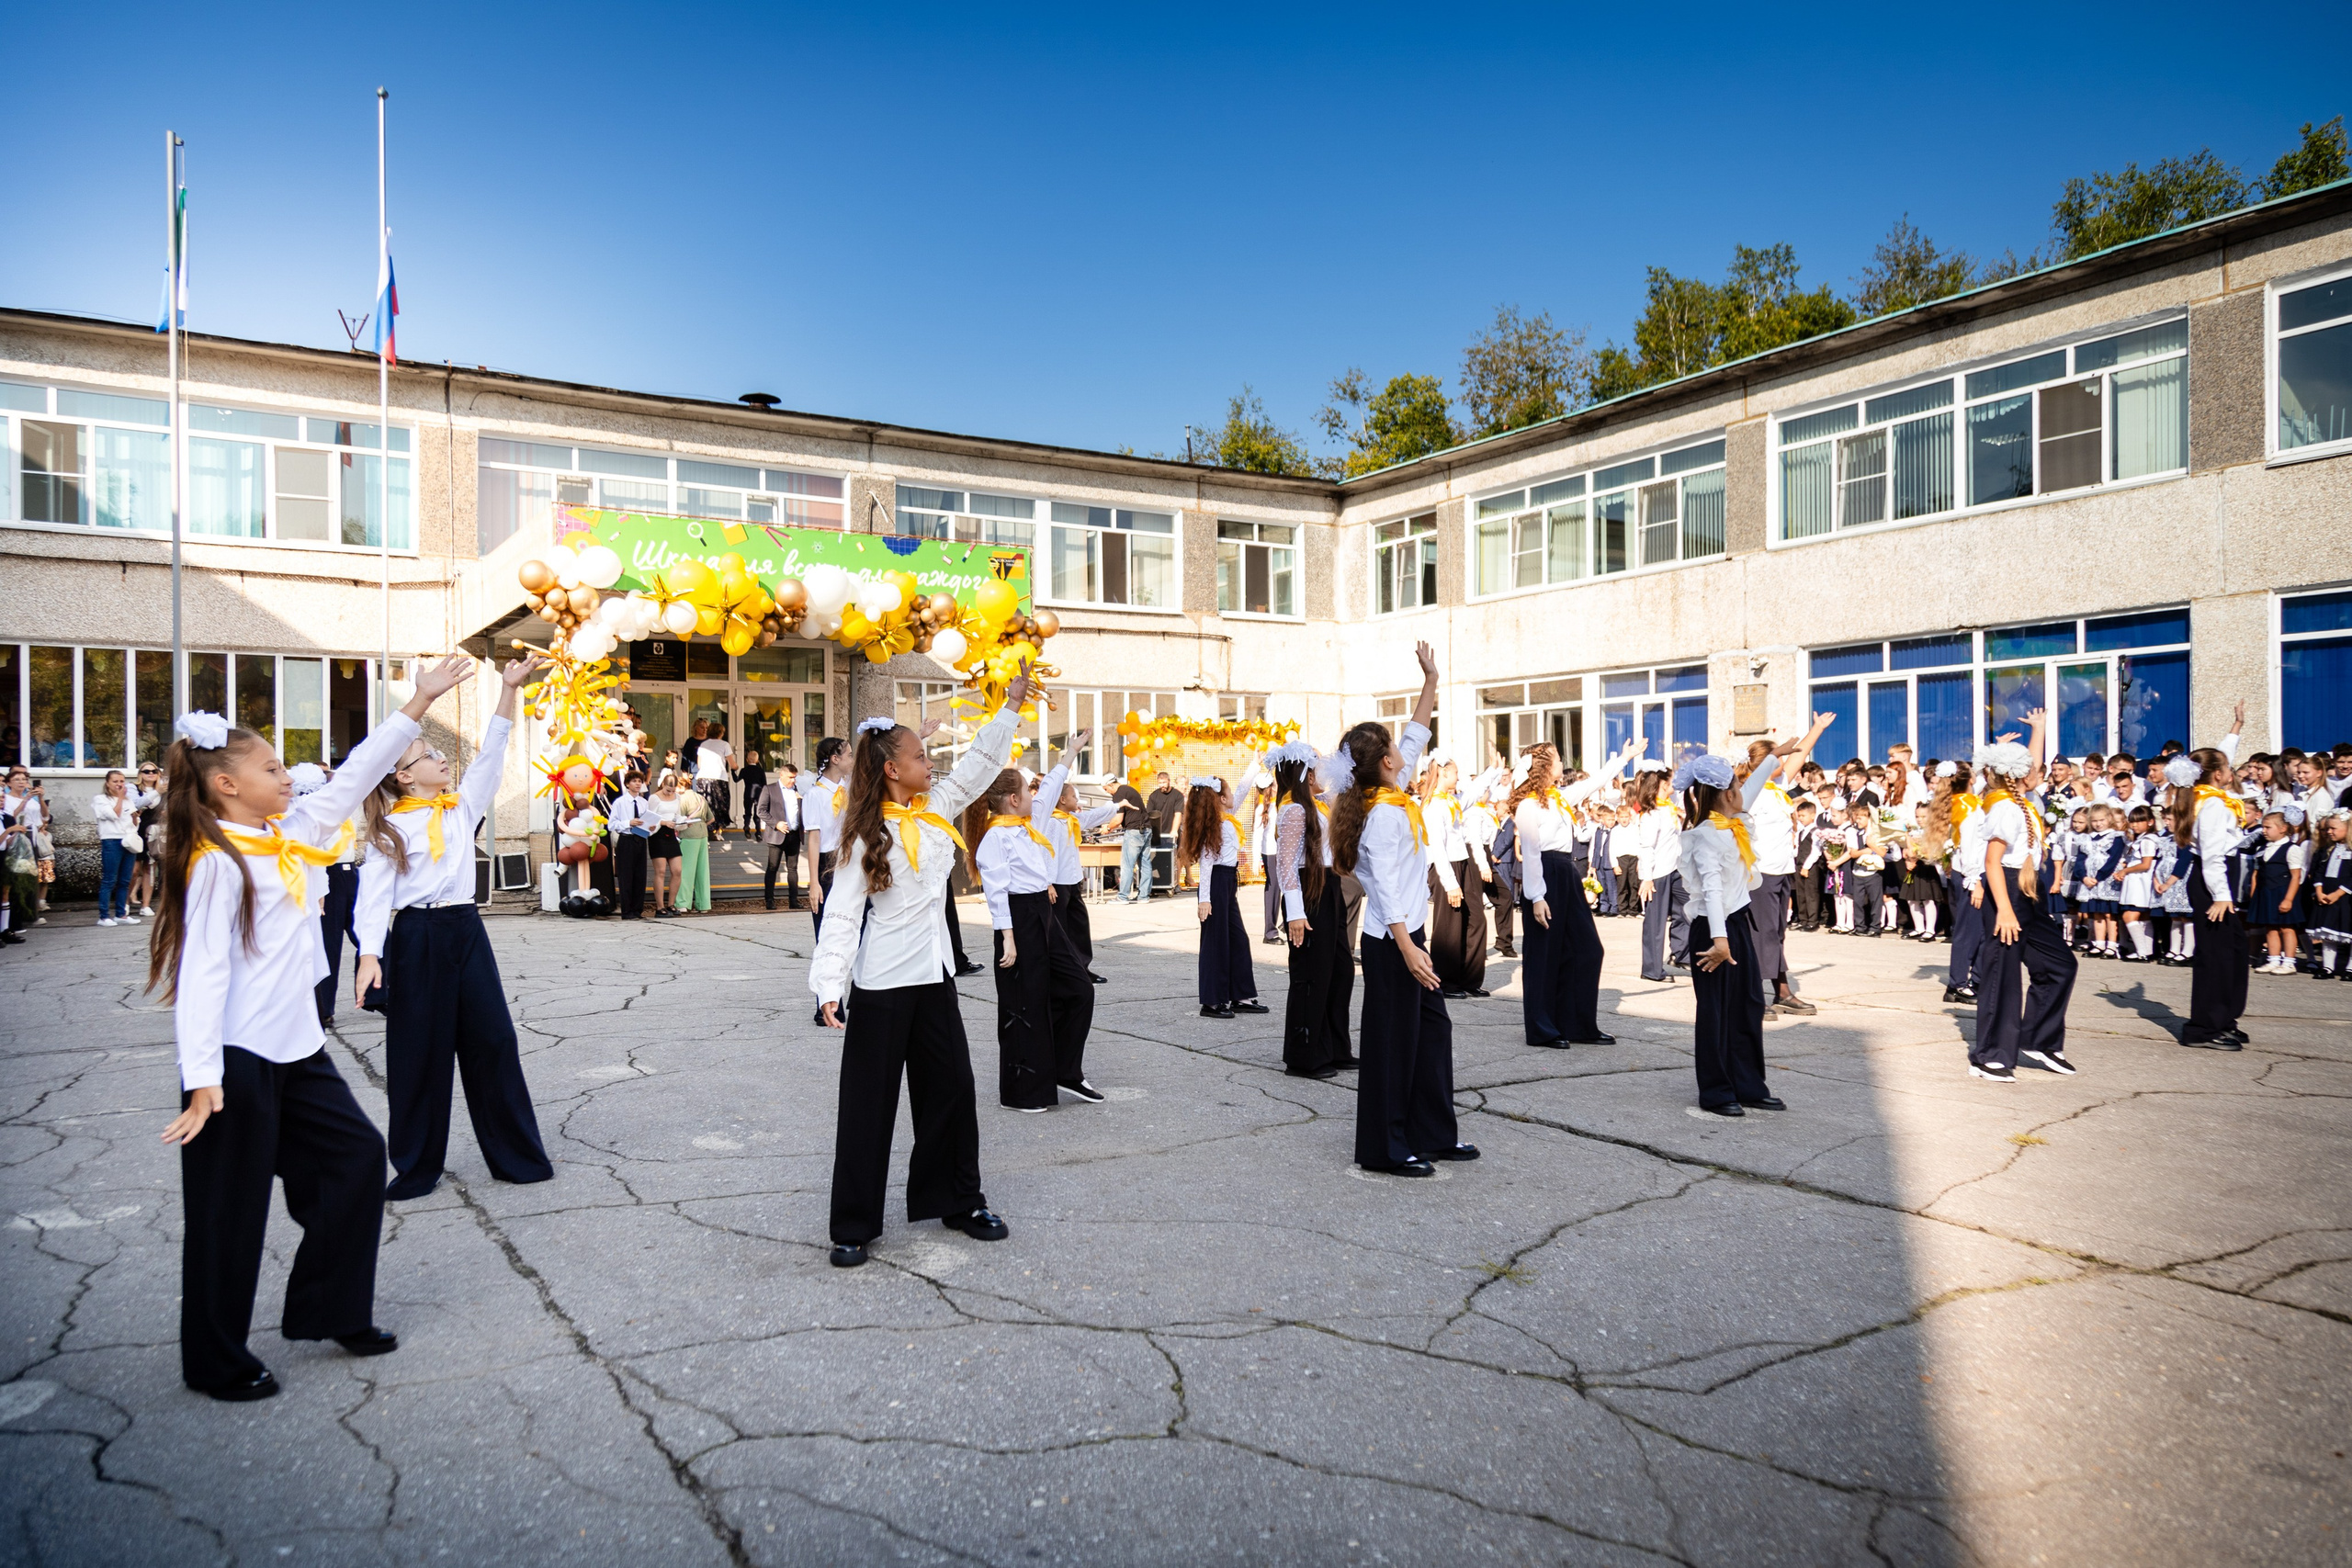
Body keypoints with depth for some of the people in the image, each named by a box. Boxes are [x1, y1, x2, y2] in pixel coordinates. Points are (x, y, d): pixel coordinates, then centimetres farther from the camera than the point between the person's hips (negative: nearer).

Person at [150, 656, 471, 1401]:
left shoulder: (289, 835, 8)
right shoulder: (216, 862, -16)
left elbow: (353, 777, 12)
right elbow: (203, 971, -21)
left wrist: (419, 703, 10)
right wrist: (203, 1079, -25)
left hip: (295, 1048, 9)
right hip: (237, 1060, -9)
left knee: (357, 1154, 12)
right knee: (231, 1208, 4)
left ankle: (330, 1310, 26)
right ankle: (215, 1361, 21)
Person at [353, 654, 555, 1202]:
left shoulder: (463, 807, 11)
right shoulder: (390, 829, -1)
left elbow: (491, 754, 4)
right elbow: (374, 894, -8)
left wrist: (509, 688, -3)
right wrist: (370, 953, -21)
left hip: (466, 930, 4)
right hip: (415, 937, -4)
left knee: (493, 1039, 4)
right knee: (418, 1052, 4)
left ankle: (518, 1155, 13)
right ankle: (417, 1166, 17)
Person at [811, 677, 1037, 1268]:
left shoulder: (937, 807, 5)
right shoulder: (869, 834, -12)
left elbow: (980, 764, 14)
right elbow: (844, 914, -14)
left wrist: (1013, 704, 11)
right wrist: (829, 985, -21)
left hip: (934, 976, 7)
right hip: (882, 986, -6)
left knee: (952, 1086, 14)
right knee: (869, 1103, 2)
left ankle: (959, 1201, 30)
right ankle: (854, 1225, 14)